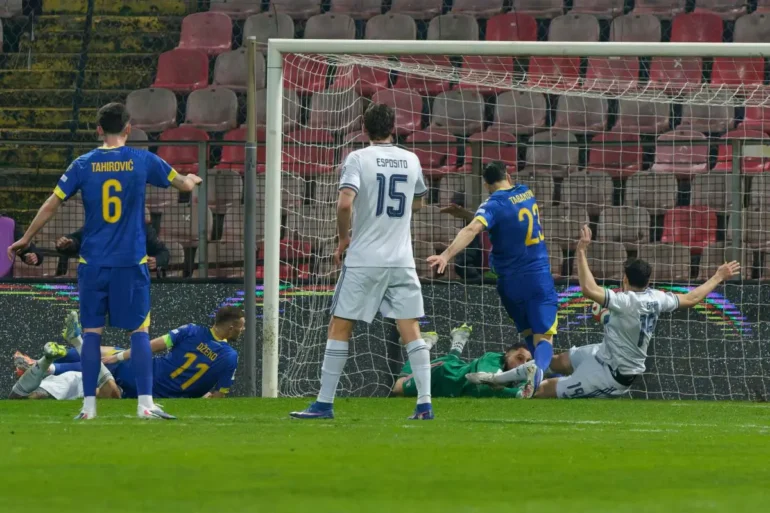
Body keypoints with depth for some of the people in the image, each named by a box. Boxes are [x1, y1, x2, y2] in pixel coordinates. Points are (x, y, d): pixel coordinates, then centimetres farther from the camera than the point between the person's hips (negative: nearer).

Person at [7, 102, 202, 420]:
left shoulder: (83, 165, 0)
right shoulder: (143, 161, -1)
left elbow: (51, 205, 3)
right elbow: (184, 185, 13)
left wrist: (25, 239, 16)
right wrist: (192, 180, 38)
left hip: (93, 263, 1)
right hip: (131, 262, -1)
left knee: (92, 332, 6)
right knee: (139, 331, 3)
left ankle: (89, 405, 4)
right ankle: (145, 404, -4)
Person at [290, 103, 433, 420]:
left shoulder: (358, 159, -6)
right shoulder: (411, 160, 8)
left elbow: (345, 204, -19)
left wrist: (343, 239, -4)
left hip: (363, 260, -3)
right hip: (402, 260, 3)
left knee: (340, 327, 3)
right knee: (410, 330, 4)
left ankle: (324, 403, 3)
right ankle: (425, 404, -3)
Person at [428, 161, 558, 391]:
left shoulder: (494, 205, -12)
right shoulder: (526, 193, 4)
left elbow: (472, 229, -32)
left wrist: (446, 255, -44)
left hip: (511, 282, -2)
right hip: (539, 277, 2)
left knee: (529, 336, 21)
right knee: (543, 338, -7)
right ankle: (539, 367, -38)